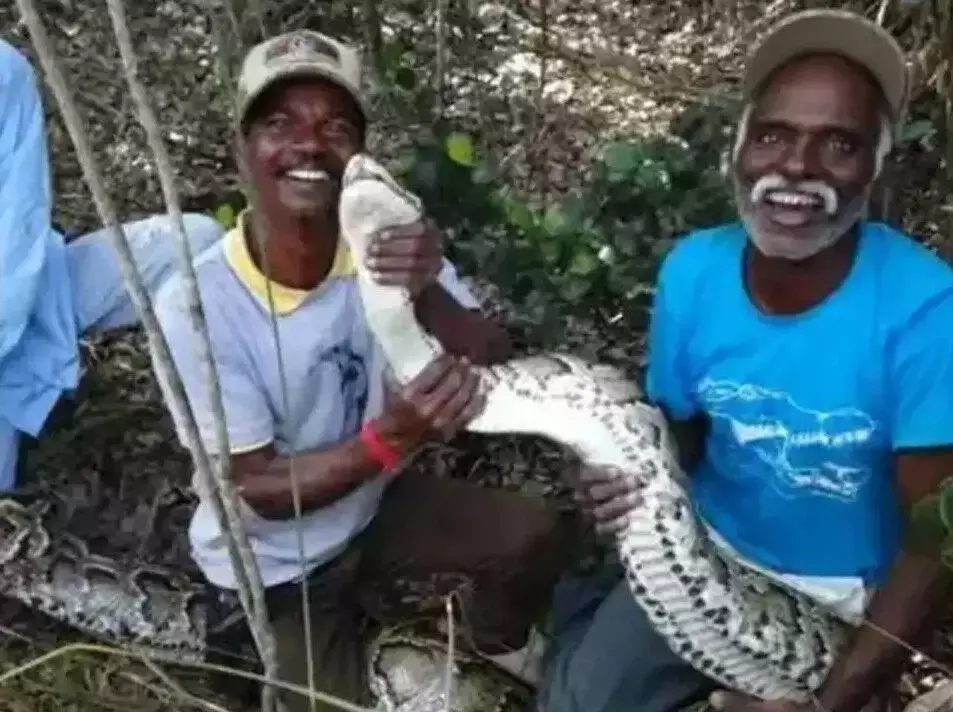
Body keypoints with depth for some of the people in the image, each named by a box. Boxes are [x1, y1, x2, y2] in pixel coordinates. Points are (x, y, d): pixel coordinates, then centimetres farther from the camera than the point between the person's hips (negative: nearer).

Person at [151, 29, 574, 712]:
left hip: (376, 504, 4)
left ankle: (495, 640, 25)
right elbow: (261, 490, -24)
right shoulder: (195, 304, -29)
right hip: (273, 565, -3)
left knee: (541, 531, -7)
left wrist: (430, 297, -42)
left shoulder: (391, 246, -18)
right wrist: (390, 438, -40)